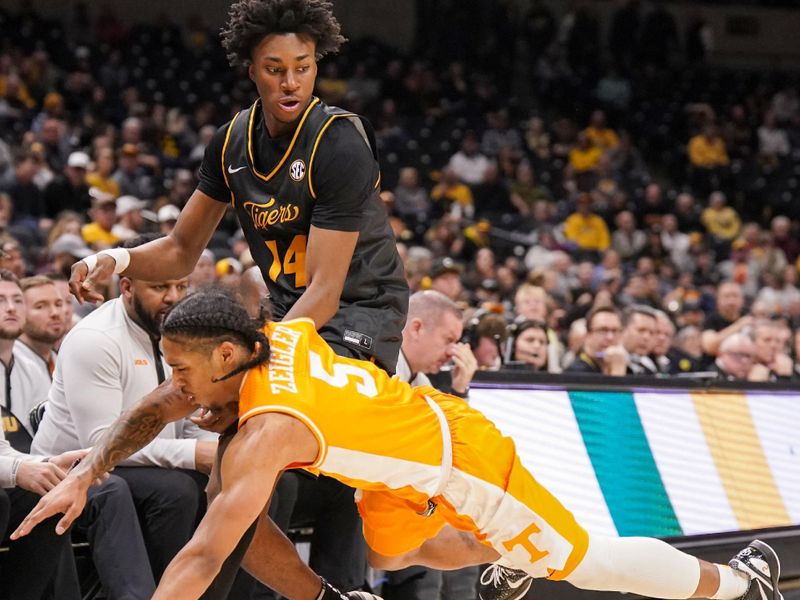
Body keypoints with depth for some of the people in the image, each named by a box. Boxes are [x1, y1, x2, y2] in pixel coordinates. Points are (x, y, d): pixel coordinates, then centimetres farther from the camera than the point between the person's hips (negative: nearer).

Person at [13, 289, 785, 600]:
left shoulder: (269, 427, -35)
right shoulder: (274, 337, -13)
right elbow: (156, 410, 2)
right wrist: (84, 476, -7)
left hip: (467, 458, -8)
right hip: (420, 447, 8)